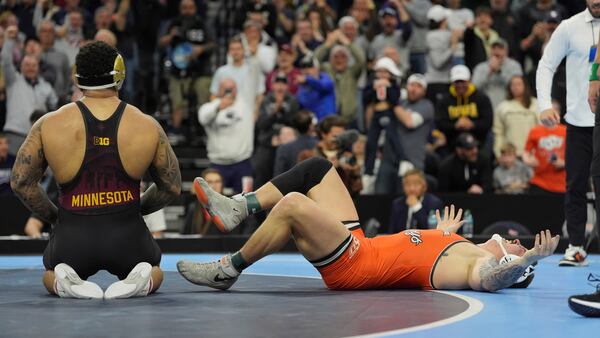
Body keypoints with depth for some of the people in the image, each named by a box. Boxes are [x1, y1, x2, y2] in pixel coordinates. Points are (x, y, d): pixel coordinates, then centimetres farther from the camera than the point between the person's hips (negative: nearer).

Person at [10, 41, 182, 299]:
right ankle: (142, 278, -3)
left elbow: (20, 182, 0)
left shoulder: (49, 125, -4)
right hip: (126, 237, 0)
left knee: (49, 274, 35)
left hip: (72, 240, 0)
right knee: (155, 271, 34)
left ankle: (64, 279, -2)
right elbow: (172, 187, 6)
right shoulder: (147, 127, -2)